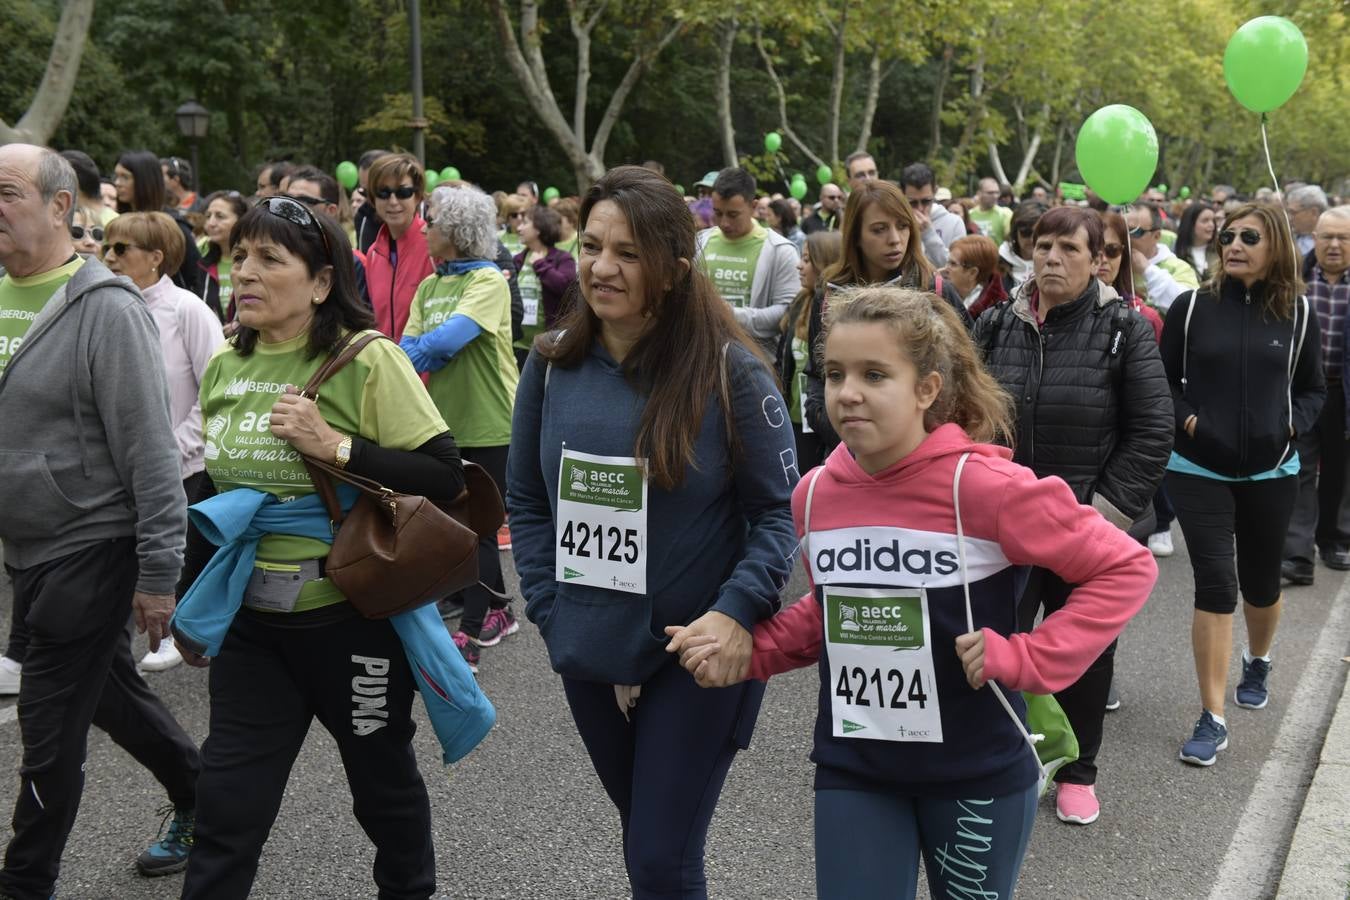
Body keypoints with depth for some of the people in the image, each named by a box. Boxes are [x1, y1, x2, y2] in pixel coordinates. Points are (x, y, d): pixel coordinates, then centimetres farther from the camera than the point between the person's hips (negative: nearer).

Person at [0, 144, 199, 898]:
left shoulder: (104, 309, -17)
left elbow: (152, 452, -19)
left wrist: (159, 573, -19)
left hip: (89, 552, -8)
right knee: (113, 694, 21)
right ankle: (202, 800, 41)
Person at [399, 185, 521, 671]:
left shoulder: (488, 280, -13)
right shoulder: (428, 286, 10)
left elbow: (449, 339, -26)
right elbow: (408, 348, 1)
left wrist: (418, 351, -14)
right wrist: (432, 354, -18)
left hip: (489, 425, -8)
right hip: (446, 423, 8)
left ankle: (468, 637, 2)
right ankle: (497, 611, 32)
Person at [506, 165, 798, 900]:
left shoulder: (729, 372, -14)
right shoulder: (552, 363, -2)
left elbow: (779, 510, -9)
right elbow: (525, 501, 6)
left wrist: (736, 612, -24)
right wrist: (551, 613, -2)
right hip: (587, 656, 5)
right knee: (644, 841, 22)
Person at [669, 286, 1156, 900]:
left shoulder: (984, 486, -19)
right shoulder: (814, 494, -4)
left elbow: (1126, 568, -12)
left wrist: (1026, 659, -20)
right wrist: (746, 653, -1)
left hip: (975, 772, -3)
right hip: (851, 770, 3)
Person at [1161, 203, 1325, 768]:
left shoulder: (1297, 314, -1)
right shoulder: (1192, 307, -4)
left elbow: (1314, 389, 9)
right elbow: (1161, 380, 3)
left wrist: (1292, 426, -9)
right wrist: (1186, 419, -14)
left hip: (1271, 473, 2)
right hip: (1198, 470, -2)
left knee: (1261, 581, 17)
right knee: (1215, 585, -7)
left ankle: (1257, 662, 50)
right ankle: (1212, 719, -2)